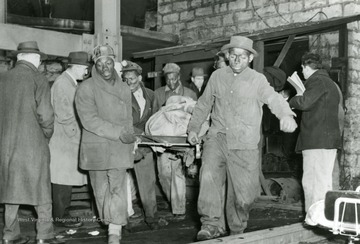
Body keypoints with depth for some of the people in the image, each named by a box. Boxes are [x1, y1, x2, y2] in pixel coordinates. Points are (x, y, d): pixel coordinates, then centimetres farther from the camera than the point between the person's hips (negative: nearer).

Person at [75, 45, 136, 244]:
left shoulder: (124, 88, 11)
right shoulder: (86, 88, -4)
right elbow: (90, 120, -14)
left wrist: (128, 136, -3)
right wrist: (118, 132, -18)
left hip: (119, 148, 2)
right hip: (95, 148, -2)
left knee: (118, 188, -8)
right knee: (101, 190, 7)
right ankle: (110, 224, 23)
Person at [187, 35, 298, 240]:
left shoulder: (257, 80, 0)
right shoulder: (217, 76, 10)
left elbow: (274, 99, -17)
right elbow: (204, 104, 21)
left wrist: (287, 115, -37)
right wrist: (194, 128, 18)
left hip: (244, 145, -2)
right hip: (217, 137, 2)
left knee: (243, 194, 2)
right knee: (208, 175, -24)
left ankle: (237, 232, 26)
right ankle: (212, 224, -18)